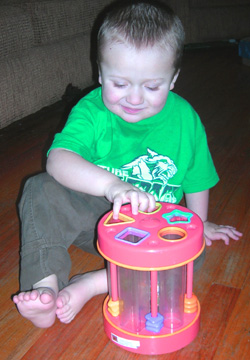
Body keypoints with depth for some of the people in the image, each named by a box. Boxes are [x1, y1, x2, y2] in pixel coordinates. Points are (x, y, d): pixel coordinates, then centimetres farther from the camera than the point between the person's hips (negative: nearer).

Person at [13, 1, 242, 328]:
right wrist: (110, 185, -49)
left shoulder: (184, 119, -8)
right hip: (93, 212, 0)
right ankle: (45, 285, -30)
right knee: (41, 191, -21)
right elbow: (58, 160, -32)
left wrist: (199, 223, 16)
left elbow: (196, 177, 6)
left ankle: (91, 285, -27)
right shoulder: (91, 111, -15)